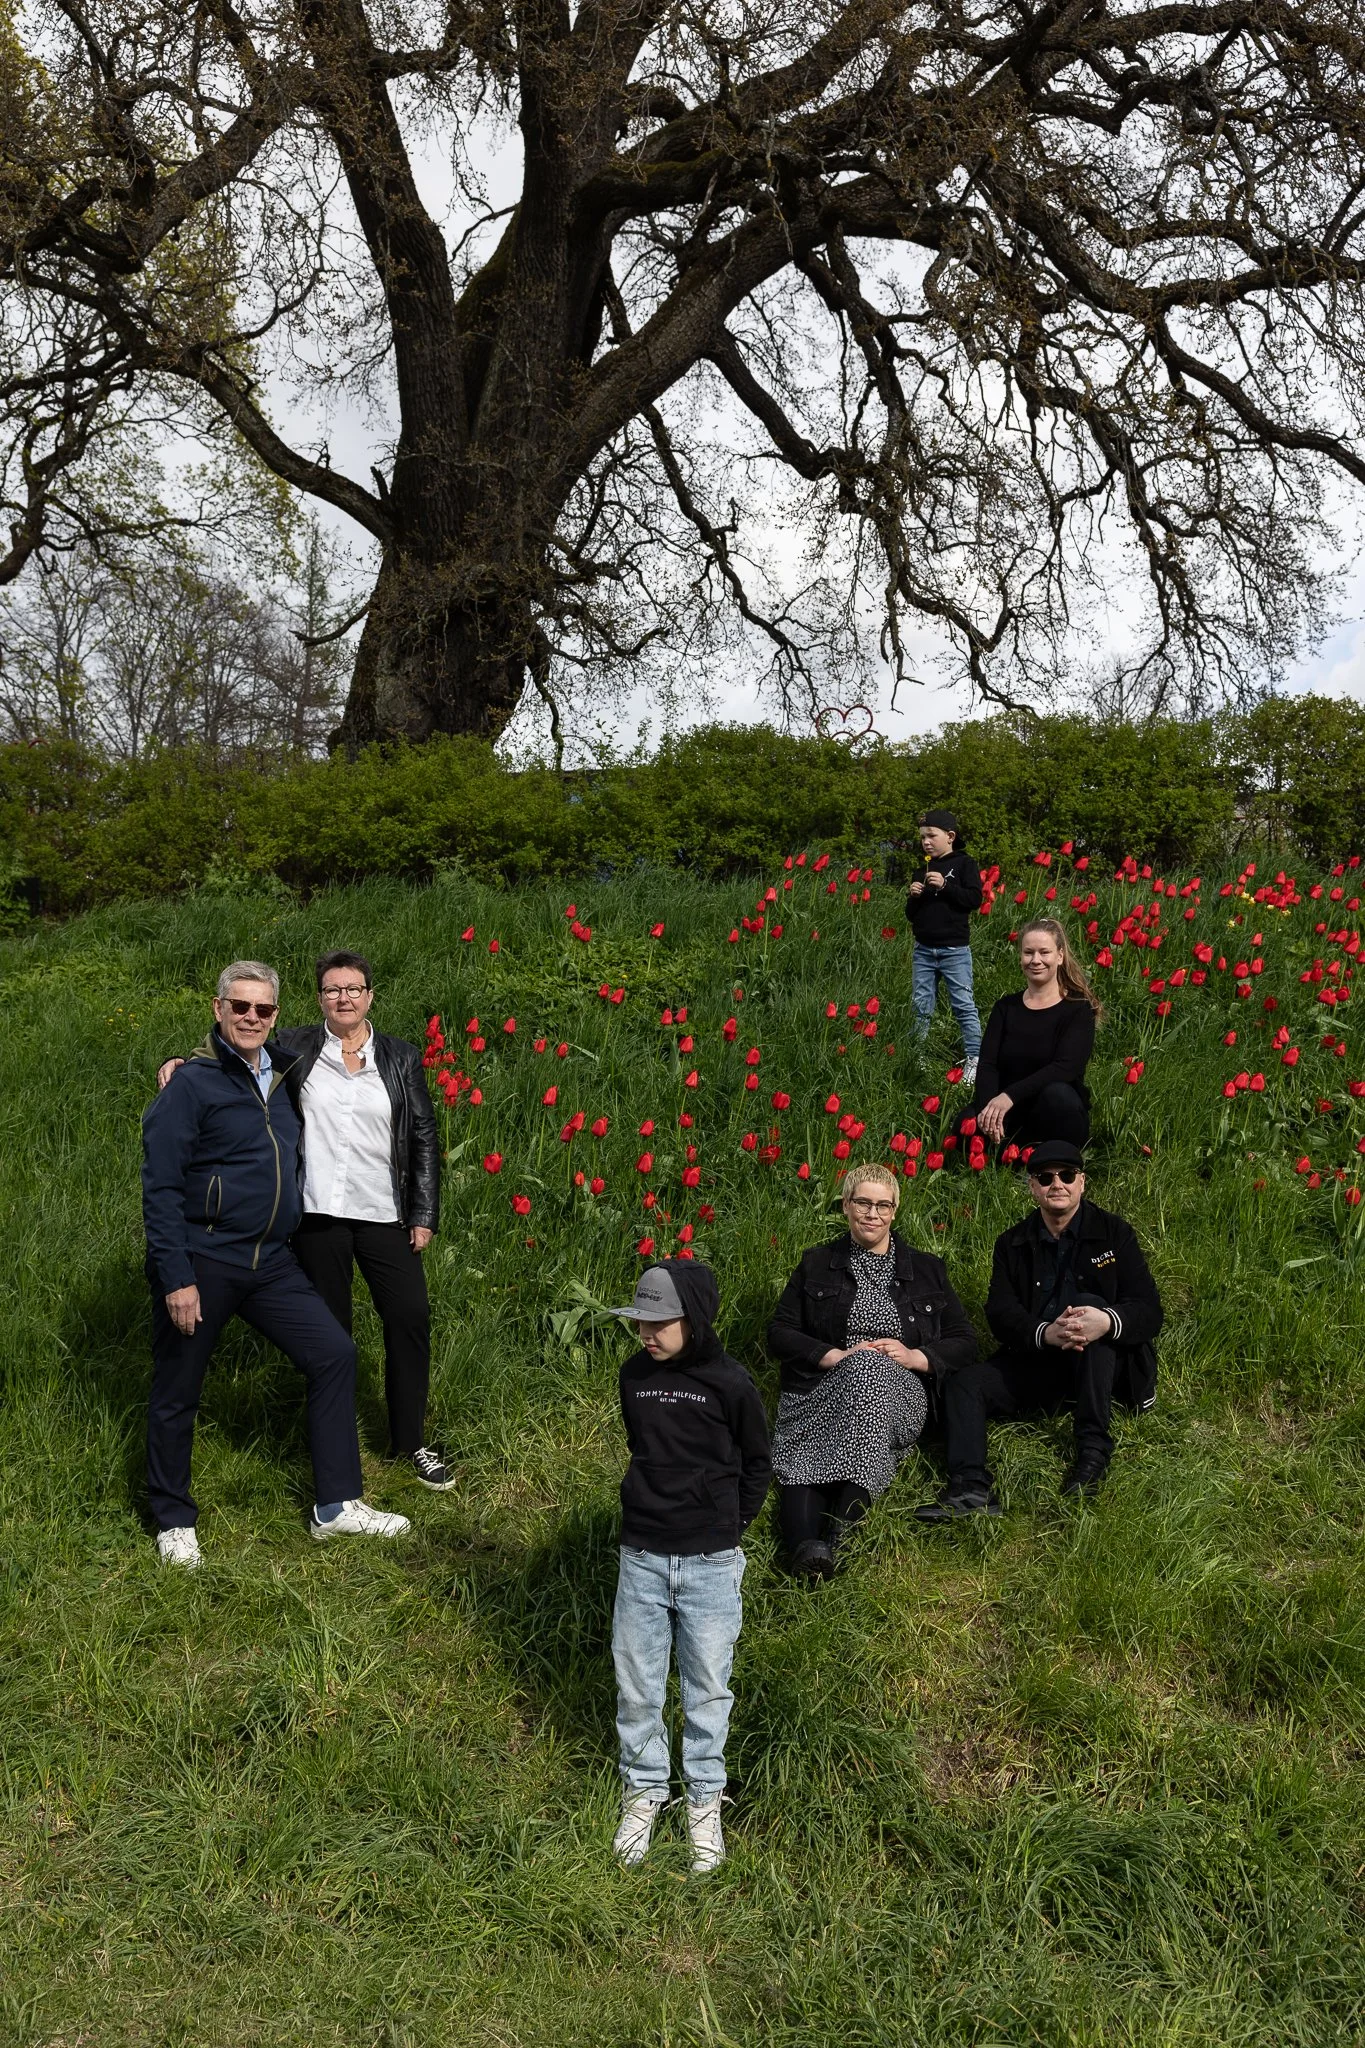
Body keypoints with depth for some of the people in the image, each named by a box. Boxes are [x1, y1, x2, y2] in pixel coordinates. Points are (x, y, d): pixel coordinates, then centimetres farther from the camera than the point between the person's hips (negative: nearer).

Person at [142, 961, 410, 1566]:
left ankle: (336, 1505, 11)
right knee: (176, 1395, 6)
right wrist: (175, 1277, -19)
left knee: (334, 1355, 2)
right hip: (200, 1261, -6)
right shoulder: (193, 1083, -12)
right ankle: (173, 1522, 26)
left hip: (269, 1261, 6)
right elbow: (160, 1185, -14)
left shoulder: (282, 1073, 8)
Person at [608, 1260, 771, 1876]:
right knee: (636, 1685, 10)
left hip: (710, 1563, -3)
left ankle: (705, 1801, 26)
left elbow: (757, 1464, 3)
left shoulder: (730, 1383, -11)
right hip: (641, 1556, 3)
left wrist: (730, 1524, 1)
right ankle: (644, 1789, 30)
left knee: (708, 1687, 9)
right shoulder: (635, 1375, -1)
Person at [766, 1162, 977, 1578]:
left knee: (871, 1371, -38)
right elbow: (779, 1333, 10)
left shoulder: (926, 1270, 21)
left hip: (898, 1389, -1)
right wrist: (835, 1356, -7)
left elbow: (964, 1343, 16)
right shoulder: (817, 1264, 18)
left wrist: (916, 1356, -4)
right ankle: (804, 1547, -57)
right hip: (823, 1389, 1)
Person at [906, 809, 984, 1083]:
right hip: (923, 950, 5)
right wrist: (913, 897, -3)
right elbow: (911, 915, 18)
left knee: (963, 1005, -5)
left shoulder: (964, 863, 0)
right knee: (921, 1006, 6)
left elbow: (975, 899, -10)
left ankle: (974, 1058, -3)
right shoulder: (923, 870, 16)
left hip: (954, 950, -5)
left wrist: (945, 886, -18)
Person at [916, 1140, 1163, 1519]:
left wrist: (1108, 1321, -35)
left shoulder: (1113, 1233, -1)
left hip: (1105, 1366, -3)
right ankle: (971, 1487, -37)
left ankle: (1093, 1450, -32)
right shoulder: (1012, 1244, 7)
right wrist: (1045, 1333, -29)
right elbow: (1000, 1315, -6)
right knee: (963, 1383, -19)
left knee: (1090, 1303, -31)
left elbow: (1149, 1311, -10)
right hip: (1035, 1361, 3)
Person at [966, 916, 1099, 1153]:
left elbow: (1066, 1067, -19)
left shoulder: (1078, 1009, -3)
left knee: (1056, 1093, -37)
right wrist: (990, 1106, -27)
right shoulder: (1006, 1007, 8)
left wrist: (1010, 1095, -32)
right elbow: (987, 1064, -4)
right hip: (1011, 1117, 2)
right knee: (967, 1123, -31)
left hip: (1059, 1115, -2)